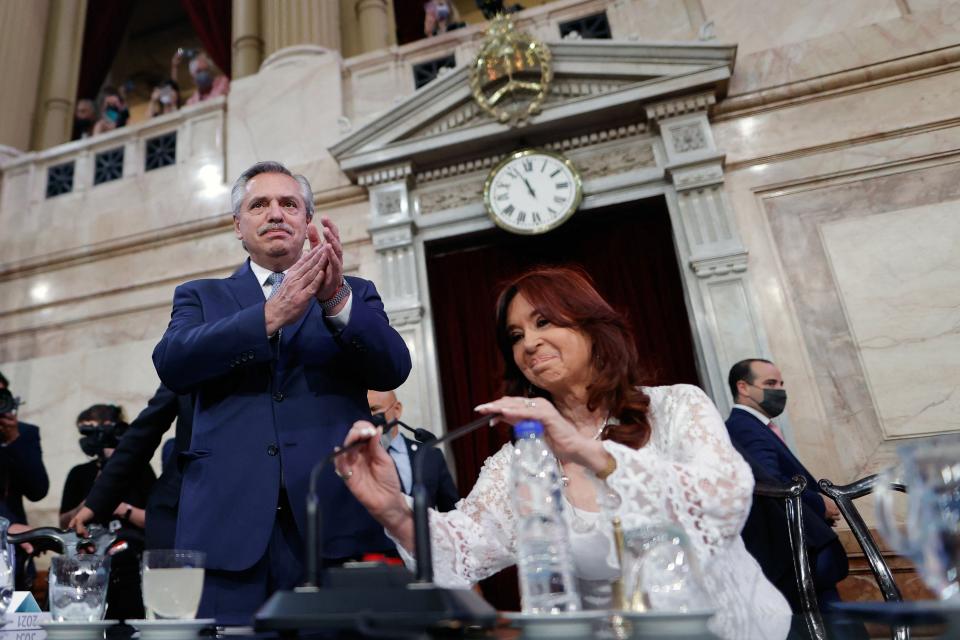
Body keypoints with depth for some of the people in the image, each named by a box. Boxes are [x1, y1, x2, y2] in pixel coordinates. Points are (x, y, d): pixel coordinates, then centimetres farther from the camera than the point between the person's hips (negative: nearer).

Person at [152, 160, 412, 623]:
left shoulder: (355, 294, 12)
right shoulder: (201, 296, 14)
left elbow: (392, 369, -4)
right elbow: (171, 363, -6)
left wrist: (336, 300, -21)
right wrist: (271, 315, -20)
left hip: (336, 519, 0)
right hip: (228, 522, 1)